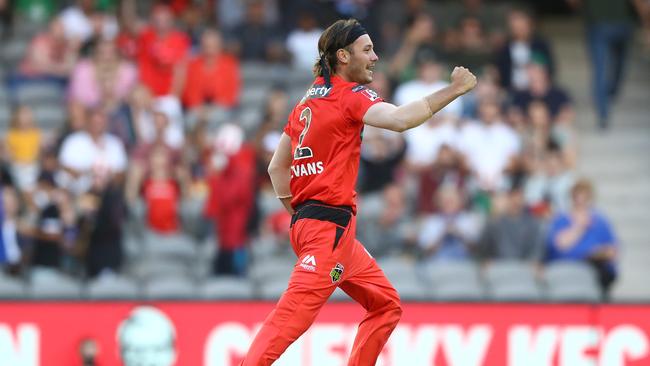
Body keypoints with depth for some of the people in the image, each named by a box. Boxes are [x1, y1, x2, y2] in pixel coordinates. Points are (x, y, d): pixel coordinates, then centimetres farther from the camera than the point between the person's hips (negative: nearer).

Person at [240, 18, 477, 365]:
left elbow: (277, 167, 21)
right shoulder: (349, 95, -8)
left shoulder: (309, 101, 18)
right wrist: (452, 90, -23)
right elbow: (400, 119, -27)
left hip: (307, 220, 10)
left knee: (386, 304, 16)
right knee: (294, 314, -18)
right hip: (330, 226, -10)